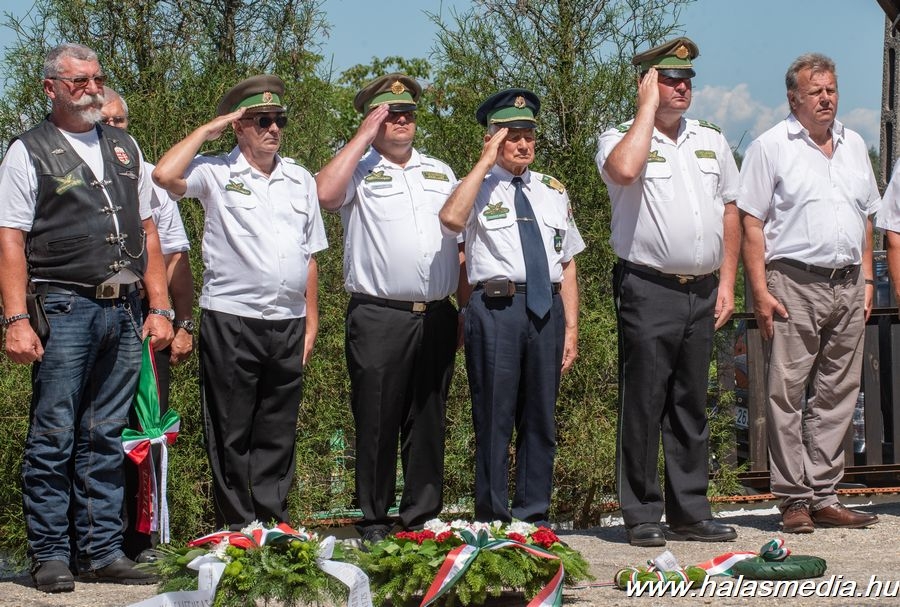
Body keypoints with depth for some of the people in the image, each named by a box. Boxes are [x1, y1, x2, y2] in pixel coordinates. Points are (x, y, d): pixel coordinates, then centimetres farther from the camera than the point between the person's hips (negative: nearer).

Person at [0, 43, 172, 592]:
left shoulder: (124, 147, 17)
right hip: (64, 311, -5)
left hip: (124, 310, 5)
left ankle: (102, 552, 13)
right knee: (53, 438, -3)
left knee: (105, 440, 8)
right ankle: (50, 557, 3)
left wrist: (159, 309, 10)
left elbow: (147, 232, 18)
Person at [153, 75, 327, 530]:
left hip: (288, 324, 4)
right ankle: (236, 530, 8)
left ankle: (273, 525, 16)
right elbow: (165, 175, -21)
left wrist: (311, 321, 12)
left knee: (278, 434, 9)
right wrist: (207, 130, -8)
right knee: (231, 436, 1)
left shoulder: (301, 181, 15)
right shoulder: (216, 173, 0)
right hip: (230, 321, -4)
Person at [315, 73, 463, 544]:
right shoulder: (357, 169, 5)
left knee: (427, 421, 6)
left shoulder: (440, 173, 20)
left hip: (436, 316, 4)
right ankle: (374, 522, 4)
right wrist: (365, 135, -10)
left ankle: (421, 518, 12)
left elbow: (462, 240, 20)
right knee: (376, 421, -3)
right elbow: (325, 193, -19)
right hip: (378, 317, -4)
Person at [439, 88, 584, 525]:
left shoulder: (552, 191, 19)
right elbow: (451, 218, -21)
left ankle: (533, 515, 15)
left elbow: (567, 263, 17)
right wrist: (485, 163, -13)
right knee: (494, 416, -2)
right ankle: (492, 519, 4)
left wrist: (570, 327, 9)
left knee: (540, 418, 8)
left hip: (546, 307, 5)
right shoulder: (476, 187, 4)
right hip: (496, 306, -5)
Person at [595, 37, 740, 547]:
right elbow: (623, 170, -26)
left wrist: (727, 283, 9)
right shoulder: (621, 138, -1)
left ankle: (690, 513, 15)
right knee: (643, 404, -3)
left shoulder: (711, 140, 15)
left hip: (702, 293, 5)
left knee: (691, 406, 9)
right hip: (647, 289, -5)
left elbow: (730, 212, 17)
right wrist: (648, 107, -14)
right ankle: (642, 515, 2)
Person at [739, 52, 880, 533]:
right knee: (787, 394, -4)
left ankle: (824, 497, 12)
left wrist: (866, 280, 13)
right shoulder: (771, 147, -1)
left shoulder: (853, 146, 16)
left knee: (837, 395, 6)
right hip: (794, 283, -5)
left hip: (847, 286, 6)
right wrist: (760, 290, -12)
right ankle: (794, 499, 0)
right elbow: (751, 223, -5)